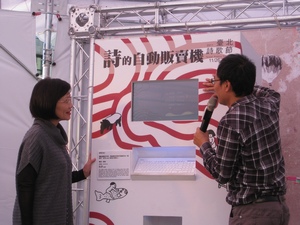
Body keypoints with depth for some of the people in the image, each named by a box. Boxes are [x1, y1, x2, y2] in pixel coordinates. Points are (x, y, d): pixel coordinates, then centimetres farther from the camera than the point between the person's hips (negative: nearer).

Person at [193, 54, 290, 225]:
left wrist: (203, 144, 3)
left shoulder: (232, 121, -18)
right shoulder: (268, 106, 4)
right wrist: (241, 86, 30)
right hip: (279, 205, 8)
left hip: (253, 211, -7)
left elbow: (222, 174, -12)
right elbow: (272, 93, 30)